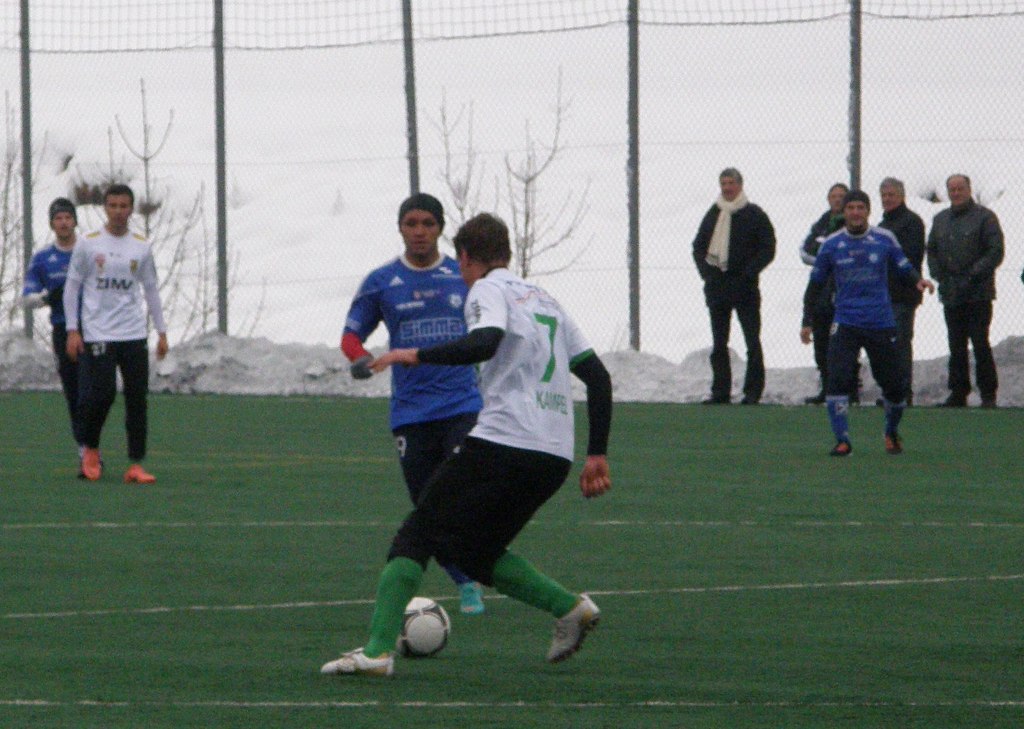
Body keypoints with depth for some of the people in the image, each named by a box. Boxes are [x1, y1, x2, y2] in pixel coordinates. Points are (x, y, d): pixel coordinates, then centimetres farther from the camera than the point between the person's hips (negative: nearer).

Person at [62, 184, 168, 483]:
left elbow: (151, 289, 16)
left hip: (134, 335, 3)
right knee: (101, 394, -10)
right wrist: (72, 331, -4)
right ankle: (90, 449, 15)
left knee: (137, 399, -1)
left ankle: (136, 464, 2)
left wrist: (161, 331, 11)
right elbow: (72, 287, 4)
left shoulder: (141, 247, 8)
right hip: (97, 334, -3)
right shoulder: (88, 245, 0)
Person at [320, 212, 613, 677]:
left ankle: (377, 649, -12)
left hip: (502, 443, -7)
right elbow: (597, 375, 23)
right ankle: (568, 608, 5)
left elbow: (485, 342, -21)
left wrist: (416, 356, -12)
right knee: (475, 550, 20)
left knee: (417, 536, -1)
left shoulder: (489, 289, 2)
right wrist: (597, 455, 23)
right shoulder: (546, 301, 25)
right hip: (555, 457, 7)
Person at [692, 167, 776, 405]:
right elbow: (699, 247, 17)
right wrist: (706, 271, 0)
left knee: (752, 341, -4)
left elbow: (768, 249, -3)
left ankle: (753, 391, -1)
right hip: (717, 285, 4)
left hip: (745, 287, -4)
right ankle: (721, 391, 10)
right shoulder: (713, 214, 12)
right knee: (719, 344, 6)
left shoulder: (754, 215, -1)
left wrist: (748, 273, -13)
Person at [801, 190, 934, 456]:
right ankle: (842, 441, -11)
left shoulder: (884, 240, 2)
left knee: (894, 385, 3)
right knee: (837, 380, -18)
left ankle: (892, 432, 30)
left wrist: (918, 280, -14)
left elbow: (904, 267, 9)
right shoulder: (831, 245, 4)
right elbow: (816, 283, 12)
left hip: (881, 324, 0)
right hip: (845, 323, 0)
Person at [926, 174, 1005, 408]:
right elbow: (932, 252, 21)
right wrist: (940, 277, 5)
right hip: (951, 295, 6)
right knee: (956, 347, 7)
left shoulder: (984, 217, -3)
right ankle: (958, 392, 12)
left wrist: (973, 276, -14)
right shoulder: (940, 220, 16)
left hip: (978, 294, -6)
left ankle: (988, 394, -3)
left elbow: (995, 252, -8)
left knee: (980, 344, -8)